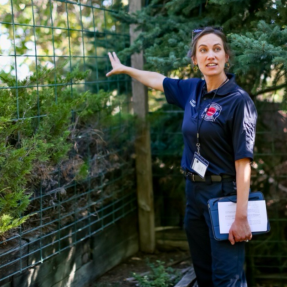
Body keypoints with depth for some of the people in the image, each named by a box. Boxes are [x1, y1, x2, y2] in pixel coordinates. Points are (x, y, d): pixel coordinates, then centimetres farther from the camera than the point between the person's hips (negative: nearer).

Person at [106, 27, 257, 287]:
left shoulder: (238, 100, -13)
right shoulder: (193, 90, 6)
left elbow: (243, 160, -17)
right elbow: (159, 80, 26)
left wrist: (241, 216, -22)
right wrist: (124, 69, 39)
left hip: (224, 193, -7)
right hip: (194, 190, 7)